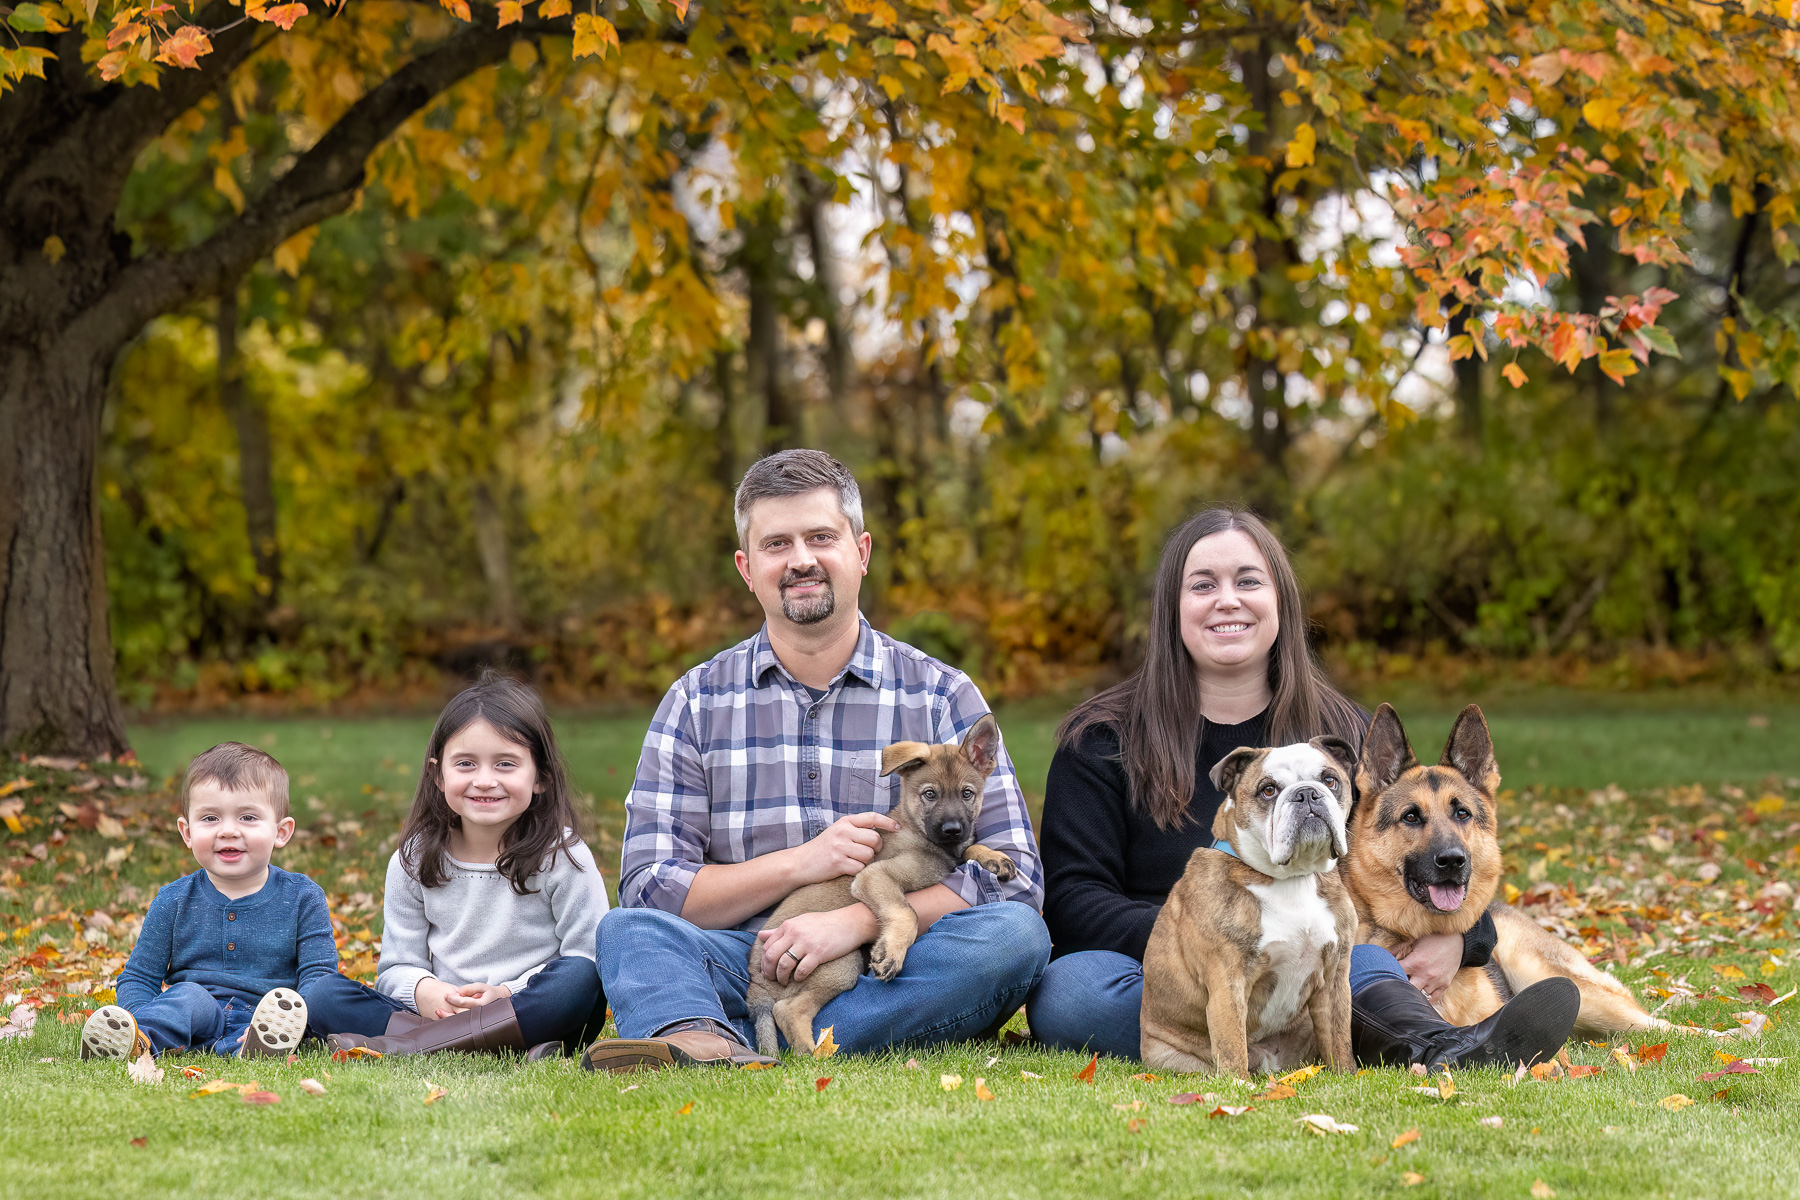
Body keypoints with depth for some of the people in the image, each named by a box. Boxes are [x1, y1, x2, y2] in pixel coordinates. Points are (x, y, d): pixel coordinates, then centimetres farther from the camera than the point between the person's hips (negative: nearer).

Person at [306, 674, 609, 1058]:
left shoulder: (563, 857, -2)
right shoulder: (414, 862, 6)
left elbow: (587, 956, -8)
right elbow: (398, 966, 7)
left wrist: (508, 994, -20)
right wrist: (424, 991, -18)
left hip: (536, 1013, -2)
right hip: (441, 1011, 3)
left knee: (580, 979, -35)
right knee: (320, 996, -17)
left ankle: (398, 1044, -37)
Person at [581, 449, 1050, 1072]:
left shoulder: (942, 696, 7)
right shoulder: (696, 703, 10)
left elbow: (1014, 877, -2)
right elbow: (649, 887, 2)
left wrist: (855, 921, -16)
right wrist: (799, 864, -13)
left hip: (889, 977, 0)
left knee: (1016, 934, -29)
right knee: (627, 932, -25)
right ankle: (701, 1042, -59)